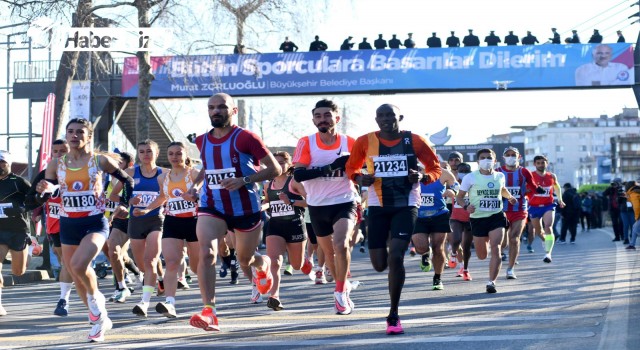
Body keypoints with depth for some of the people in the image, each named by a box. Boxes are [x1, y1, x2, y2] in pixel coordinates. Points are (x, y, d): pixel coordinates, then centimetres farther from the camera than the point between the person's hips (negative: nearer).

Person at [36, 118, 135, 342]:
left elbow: (127, 180, 10)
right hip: (68, 225, 4)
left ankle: (95, 297, 2)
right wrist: (44, 190, -19)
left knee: (78, 265, -28)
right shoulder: (56, 165, 4)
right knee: (77, 278, 9)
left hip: (95, 223, -4)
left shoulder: (100, 161, -2)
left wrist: (123, 204, -2)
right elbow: (44, 197, 3)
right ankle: (100, 319, 26)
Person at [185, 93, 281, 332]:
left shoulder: (245, 138, -11)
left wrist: (243, 180, -24)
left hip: (246, 208, -2)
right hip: (211, 207, 3)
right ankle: (209, 312, -27)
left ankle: (263, 264, 54)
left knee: (245, 259, 14)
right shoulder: (202, 141, 6)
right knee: (206, 253, -23)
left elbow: (275, 169, -12)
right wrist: (196, 185, 8)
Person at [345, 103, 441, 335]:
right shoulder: (365, 142, -2)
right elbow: (351, 168, 11)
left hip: (406, 206, -2)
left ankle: (393, 315, -4)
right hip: (378, 207, 2)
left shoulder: (414, 141, -4)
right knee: (379, 264, 3)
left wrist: (422, 178, -16)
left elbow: (435, 168, 5)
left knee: (396, 258, -18)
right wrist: (360, 178, -11)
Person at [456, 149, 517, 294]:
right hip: (478, 218, -1)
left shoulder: (500, 176, 5)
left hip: (497, 217, 1)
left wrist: (509, 197, 10)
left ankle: (491, 282, -14)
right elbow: (459, 197, -2)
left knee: (495, 250, -18)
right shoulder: (470, 178, -5)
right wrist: (466, 206, -21)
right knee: (482, 256, 11)